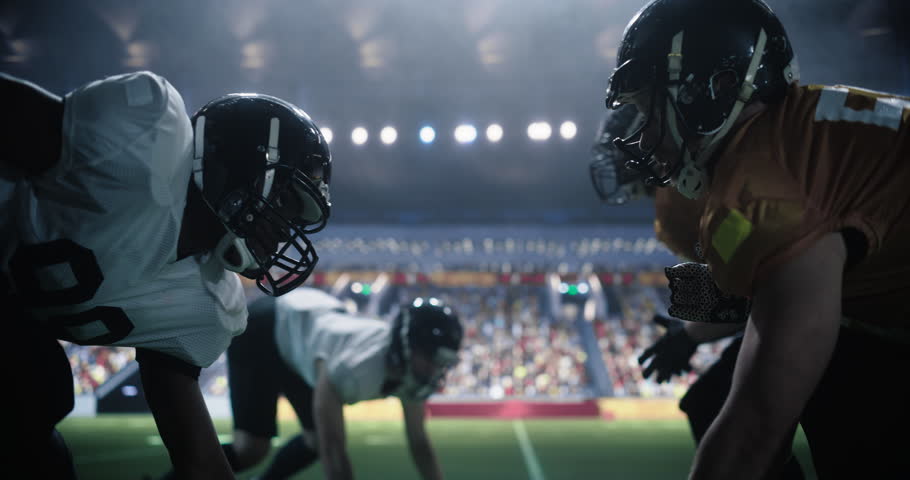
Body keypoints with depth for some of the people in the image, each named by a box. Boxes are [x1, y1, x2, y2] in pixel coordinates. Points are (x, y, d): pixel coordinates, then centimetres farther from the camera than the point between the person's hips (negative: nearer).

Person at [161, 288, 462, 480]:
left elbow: (418, 443, -10)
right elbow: (333, 452, -40)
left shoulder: (414, 370, -20)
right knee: (251, 448, -16)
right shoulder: (350, 366, -43)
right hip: (264, 329, -7)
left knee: (316, 441, 9)